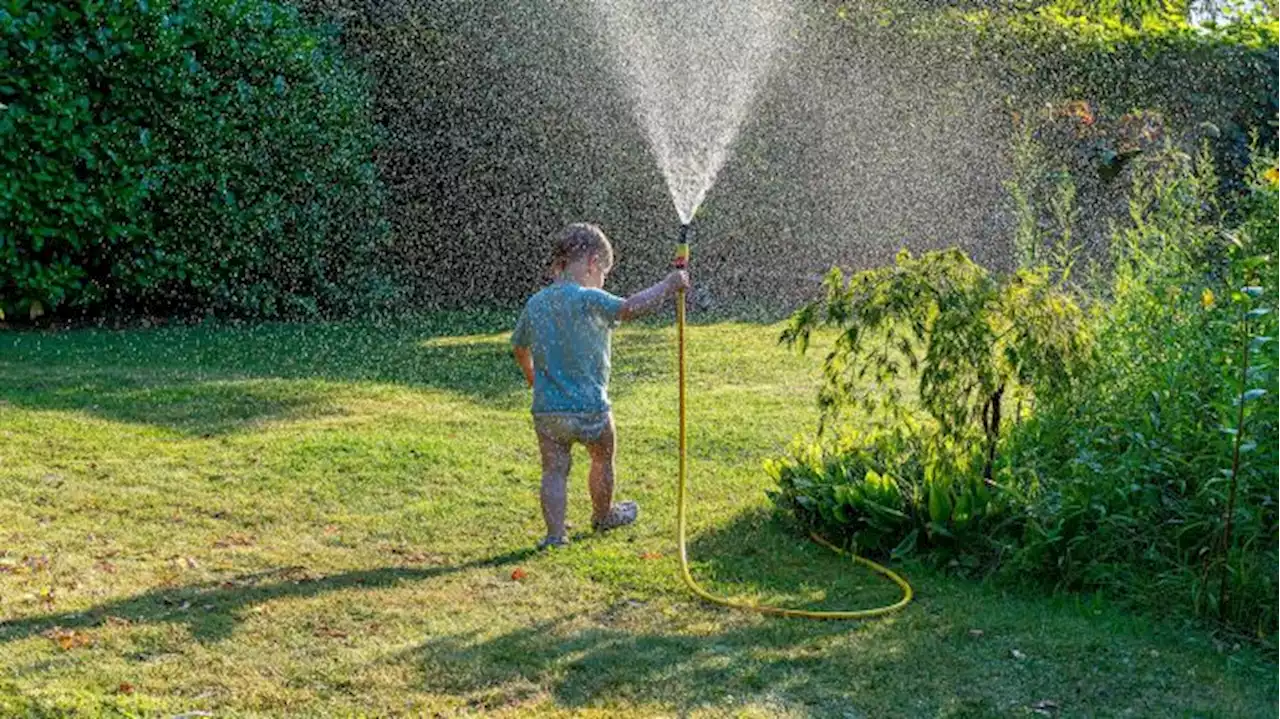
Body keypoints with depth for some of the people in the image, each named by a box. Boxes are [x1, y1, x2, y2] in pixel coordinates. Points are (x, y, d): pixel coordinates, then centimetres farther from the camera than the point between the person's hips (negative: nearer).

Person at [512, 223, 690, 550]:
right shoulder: (588, 300, -16)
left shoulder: (536, 303, 5)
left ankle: (555, 534, 3)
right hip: (589, 407, -4)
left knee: (554, 470, 9)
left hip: (546, 409, 4)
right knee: (602, 461, 20)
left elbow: (519, 348, 20)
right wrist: (667, 286, -23)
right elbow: (630, 308, -33)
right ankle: (603, 516, 39)